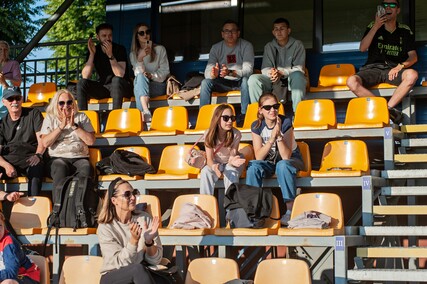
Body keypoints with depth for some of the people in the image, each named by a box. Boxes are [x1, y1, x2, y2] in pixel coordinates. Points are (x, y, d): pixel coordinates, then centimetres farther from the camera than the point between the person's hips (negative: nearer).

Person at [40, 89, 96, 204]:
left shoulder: (81, 117, 17)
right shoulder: (50, 118, 16)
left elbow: (91, 141, 4)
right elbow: (45, 143, 0)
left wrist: (74, 126, -2)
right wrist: (62, 126, -3)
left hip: (79, 157, 1)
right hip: (58, 158, -1)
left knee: (86, 168, -36)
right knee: (60, 167, -38)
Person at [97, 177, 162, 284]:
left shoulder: (145, 219, -2)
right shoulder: (105, 227, -8)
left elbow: (155, 260, -4)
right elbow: (121, 263, -15)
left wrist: (149, 241, -24)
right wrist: (134, 240, -29)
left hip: (139, 275, 1)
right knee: (138, 268, -34)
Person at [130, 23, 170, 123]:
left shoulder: (160, 49, 8)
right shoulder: (133, 54, 11)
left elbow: (165, 72, 2)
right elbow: (138, 73, -4)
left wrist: (152, 76, -17)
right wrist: (140, 58, -23)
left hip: (158, 86, -1)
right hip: (141, 86, 1)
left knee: (142, 77, -32)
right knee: (141, 77, -34)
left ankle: (142, 114, -53)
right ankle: (146, 112, -58)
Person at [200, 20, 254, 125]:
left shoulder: (246, 46, -9)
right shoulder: (216, 48, -2)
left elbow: (248, 70, -21)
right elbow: (207, 72, -12)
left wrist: (230, 72, -41)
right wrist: (213, 74, -39)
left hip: (239, 82, -2)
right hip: (223, 83, 3)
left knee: (246, 80, -36)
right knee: (205, 82, -24)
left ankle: (244, 115, -30)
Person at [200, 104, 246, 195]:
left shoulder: (236, 134, -21)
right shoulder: (209, 134, -19)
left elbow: (232, 156, -21)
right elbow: (209, 158, -19)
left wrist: (232, 161, -47)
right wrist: (214, 166, -43)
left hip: (230, 163, -1)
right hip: (216, 163, 1)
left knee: (232, 173, -32)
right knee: (205, 172, -29)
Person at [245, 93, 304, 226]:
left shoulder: (285, 122, -18)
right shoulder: (256, 126, -10)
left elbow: (286, 156, -23)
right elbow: (258, 157, -18)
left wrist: (279, 136, -35)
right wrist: (272, 138, -29)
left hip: (291, 159, -2)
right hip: (268, 162, 2)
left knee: (282, 165, -37)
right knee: (253, 166, -29)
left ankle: (290, 209, -34)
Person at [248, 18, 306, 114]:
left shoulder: (297, 45, 0)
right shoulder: (269, 47, 9)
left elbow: (299, 68, -10)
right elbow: (264, 69, 0)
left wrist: (282, 73, -27)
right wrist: (271, 72, -26)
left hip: (292, 80, -3)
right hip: (274, 81, 3)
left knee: (297, 75, -38)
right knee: (253, 79, -22)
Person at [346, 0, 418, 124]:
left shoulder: (405, 31, 15)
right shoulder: (373, 27, 14)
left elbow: (413, 56, 8)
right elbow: (362, 48, -1)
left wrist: (400, 66, -12)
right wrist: (376, 27, -8)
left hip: (393, 70, 0)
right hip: (373, 69, 0)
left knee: (412, 75, -35)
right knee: (352, 81, -32)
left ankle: (387, 108, -29)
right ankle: (386, 110, -29)